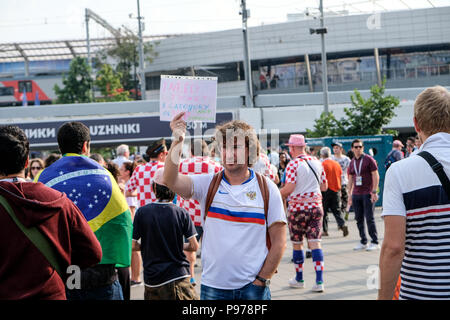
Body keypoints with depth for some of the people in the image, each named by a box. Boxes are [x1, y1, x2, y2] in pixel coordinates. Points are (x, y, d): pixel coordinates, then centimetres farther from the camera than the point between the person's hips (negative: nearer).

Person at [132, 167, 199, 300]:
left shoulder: (142, 212, -6)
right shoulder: (182, 213, -5)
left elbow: (133, 245, -3)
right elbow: (194, 246, -4)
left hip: (152, 280, 1)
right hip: (179, 276, -1)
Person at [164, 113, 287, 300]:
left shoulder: (267, 189, 2)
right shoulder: (207, 184, 3)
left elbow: (279, 241, 2)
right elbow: (171, 181, -15)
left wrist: (261, 279, -5)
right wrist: (177, 141, -25)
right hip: (213, 287, 1)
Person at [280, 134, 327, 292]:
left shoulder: (293, 164, -11)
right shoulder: (317, 162, 6)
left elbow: (289, 188, -18)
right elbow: (324, 186, 12)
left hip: (297, 208, -4)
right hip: (316, 205, 4)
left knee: (297, 244, 10)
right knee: (315, 242, 1)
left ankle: (299, 279, 20)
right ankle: (319, 281, -7)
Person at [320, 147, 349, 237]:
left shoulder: (323, 164, -10)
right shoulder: (337, 164, 8)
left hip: (326, 190, -5)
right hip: (336, 190, 5)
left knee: (324, 211, 5)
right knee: (337, 210, 8)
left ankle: (324, 230, 7)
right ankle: (342, 225, -11)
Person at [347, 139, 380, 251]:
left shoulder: (369, 159, -4)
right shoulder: (352, 162, 13)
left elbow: (376, 176, -7)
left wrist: (374, 192, -13)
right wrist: (349, 194, 13)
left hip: (368, 194, -6)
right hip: (356, 194, 6)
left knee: (369, 218, -6)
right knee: (359, 219, 6)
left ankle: (375, 242, 0)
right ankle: (363, 242, 15)